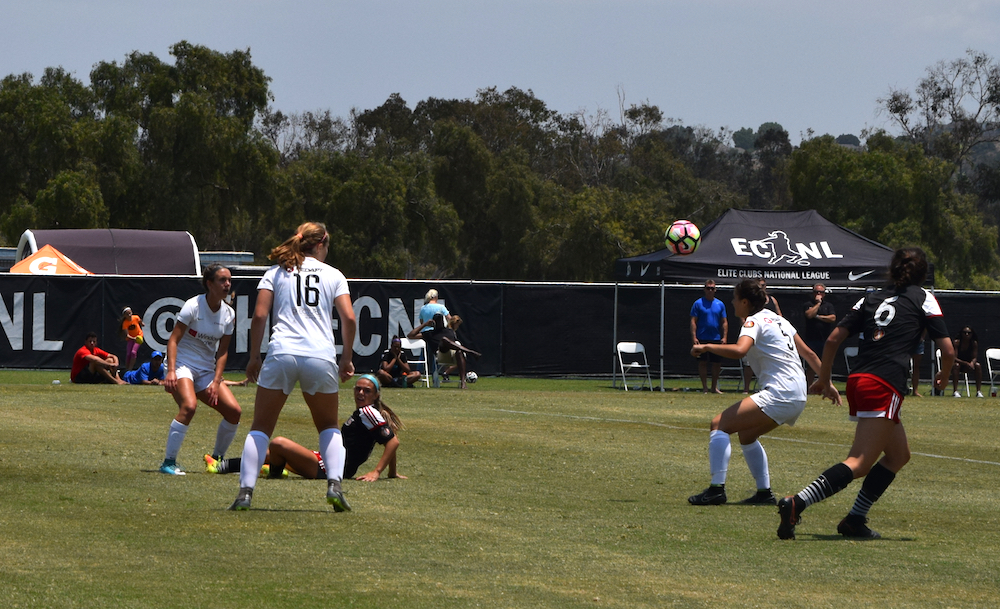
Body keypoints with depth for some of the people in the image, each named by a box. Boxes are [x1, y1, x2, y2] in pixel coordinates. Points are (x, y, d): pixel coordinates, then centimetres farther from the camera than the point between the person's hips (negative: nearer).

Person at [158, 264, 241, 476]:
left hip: (207, 370, 6)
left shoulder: (229, 314, 2)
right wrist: (171, 371, -28)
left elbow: (222, 351, 5)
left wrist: (216, 381, -6)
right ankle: (168, 462, -24)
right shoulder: (193, 306, -14)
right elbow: (173, 340, -16)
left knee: (234, 411, -7)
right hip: (182, 364, -6)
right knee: (189, 406, -32)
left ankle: (217, 459, 14)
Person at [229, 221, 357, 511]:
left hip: (282, 354, 0)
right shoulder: (333, 275, 13)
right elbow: (349, 319, 3)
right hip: (321, 356, 0)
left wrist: (254, 357, 9)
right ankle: (334, 485, -1)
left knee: (261, 427, 8)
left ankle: (246, 491, -6)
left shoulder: (276, 272, 13)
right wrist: (346, 358, 14)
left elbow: (259, 316, 2)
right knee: (329, 427, 19)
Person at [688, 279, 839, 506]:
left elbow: (739, 350, -28)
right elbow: (808, 353, 22)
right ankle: (765, 492, 22)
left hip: (779, 393, -9)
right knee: (746, 434, 26)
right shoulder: (777, 319, 19)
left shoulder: (754, 321, -7)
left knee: (719, 424, -9)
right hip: (798, 398, 9)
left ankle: (717, 489, -19)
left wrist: (706, 347, -17)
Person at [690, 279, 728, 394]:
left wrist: (724, 337, 0)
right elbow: (693, 321, -2)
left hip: (716, 339, 3)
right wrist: (694, 337, -11)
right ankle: (705, 387, 5)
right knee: (703, 363, -1)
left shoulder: (720, 304, 9)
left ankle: (714, 387, 13)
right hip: (702, 339, -3)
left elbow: (724, 322, 10)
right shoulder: (698, 303, 1)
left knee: (717, 363, 3)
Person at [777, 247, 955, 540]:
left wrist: (824, 379, 24)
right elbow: (948, 351, 2)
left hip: (858, 382, 7)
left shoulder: (872, 297, 19)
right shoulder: (923, 299, 7)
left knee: (898, 454, 21)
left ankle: (855, 519, 12)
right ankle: (796, 503, -31)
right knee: (859, 463, -13)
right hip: (885, 387, -7)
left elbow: (834, 338, 13)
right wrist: (944, 377, 23)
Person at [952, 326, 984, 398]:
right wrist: (966, 363, -37)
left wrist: (972, 363, -32)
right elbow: (954, 358, -24)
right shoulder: (956, 342, -18)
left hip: (968, 364, 4)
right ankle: (955, 391, -41)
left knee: (978, 365, -23)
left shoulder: (974, 343, -8)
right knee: (956, 365, -37)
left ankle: (979, 391, -23)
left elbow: (975, 358, -7)